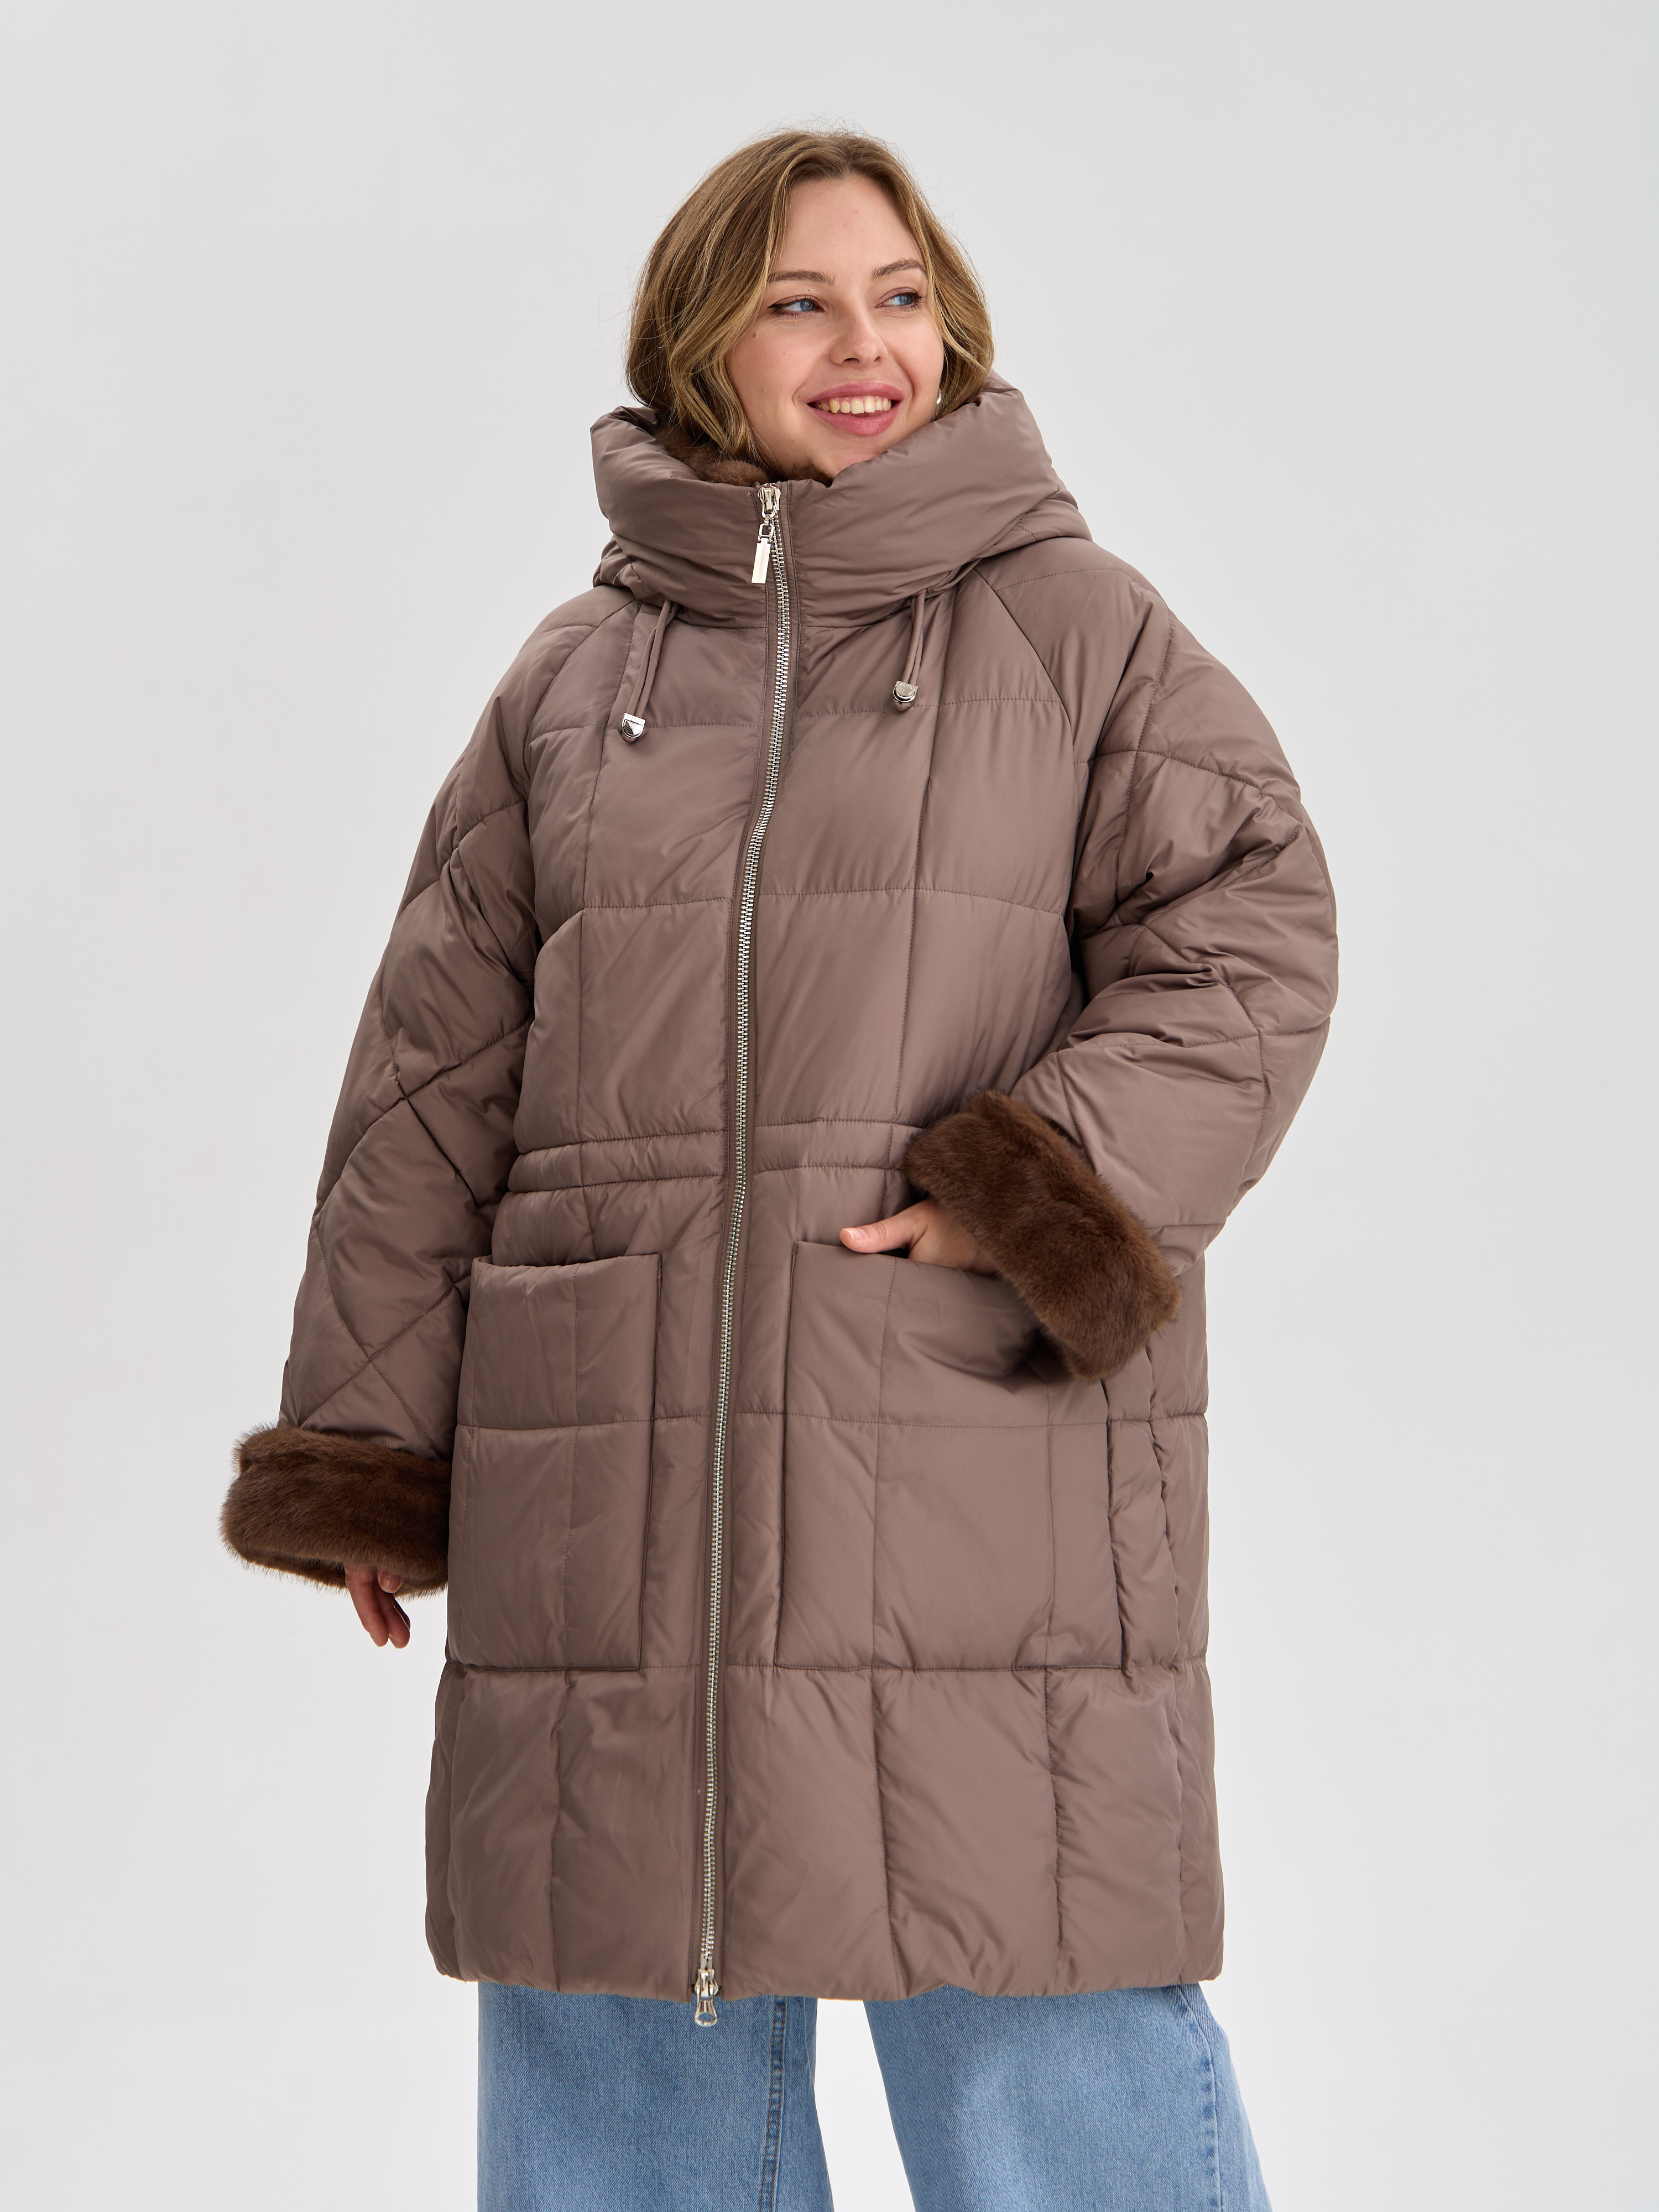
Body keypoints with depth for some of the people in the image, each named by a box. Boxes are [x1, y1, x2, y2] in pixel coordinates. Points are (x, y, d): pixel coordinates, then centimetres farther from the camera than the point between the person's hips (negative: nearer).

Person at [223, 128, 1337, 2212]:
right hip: (613, 1486, 3)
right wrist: (368, 1438, 8)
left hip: (984, 1456, -3)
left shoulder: (1078, 626, 8)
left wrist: (1046, 1194, -17)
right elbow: (435, 1076, 13)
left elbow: (1246, 937, -2)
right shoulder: (572, 679, 14)